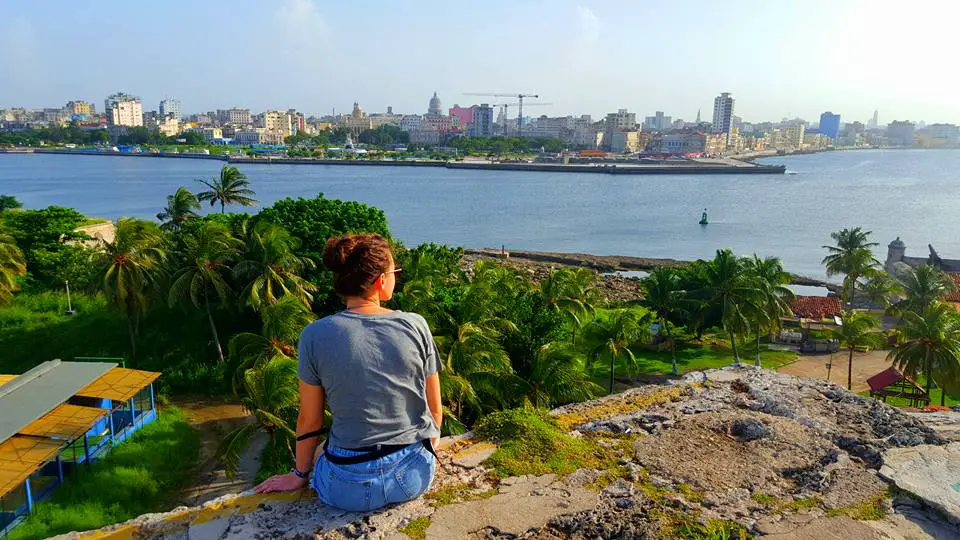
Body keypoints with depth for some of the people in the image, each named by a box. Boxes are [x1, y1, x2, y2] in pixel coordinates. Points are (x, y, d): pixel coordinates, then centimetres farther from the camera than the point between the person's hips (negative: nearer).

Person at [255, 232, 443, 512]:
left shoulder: (315, 336, -11)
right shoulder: (416, 325, -9)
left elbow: (309, 421, -1)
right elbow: (435, 409, 1)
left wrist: (299, 474, 17)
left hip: (351, 488, -1)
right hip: (416, 477, 1)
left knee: (317, 454, 32)